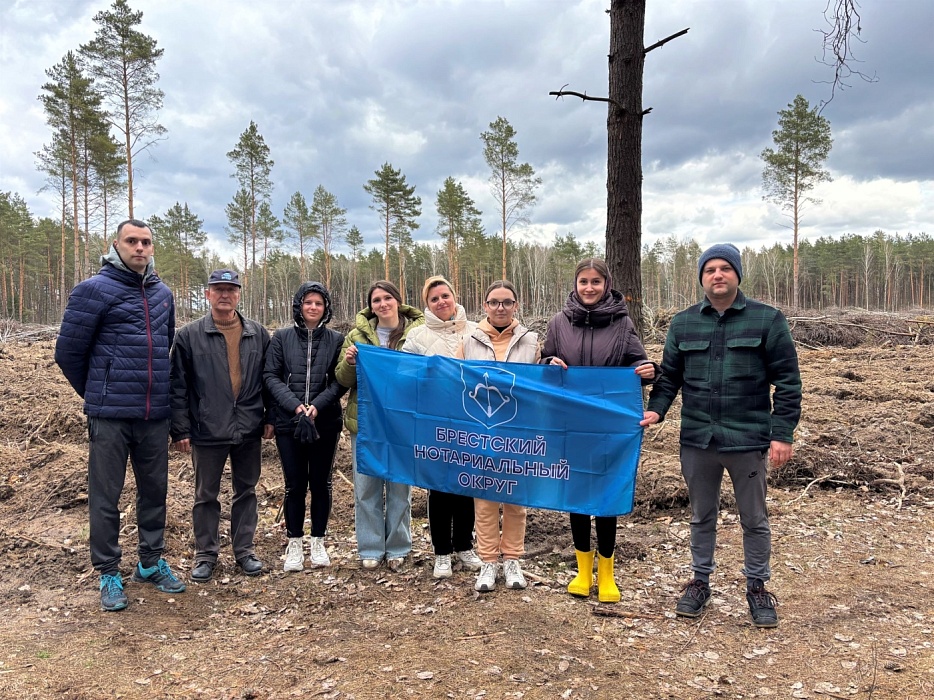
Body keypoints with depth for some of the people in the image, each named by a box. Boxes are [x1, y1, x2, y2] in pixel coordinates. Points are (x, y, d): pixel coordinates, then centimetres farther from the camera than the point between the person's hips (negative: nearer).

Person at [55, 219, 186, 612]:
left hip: (155, 415, 5)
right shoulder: (94, 290, -6)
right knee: (105, 497, 4)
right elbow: (68, 351, -3)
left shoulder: (163, 294, 10)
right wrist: (97, 394, 7)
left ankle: (151, 563, 28)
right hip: (110, 416, -5)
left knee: (155, 491, 13)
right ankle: (109, 574, 18)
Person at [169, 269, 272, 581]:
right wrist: (180, 430, -6)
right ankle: (206, 553, 25)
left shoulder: (258, 334, 4)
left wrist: (269, 417, 4)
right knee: (206, 496, 10)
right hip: (207, 432, -2)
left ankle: (245, 549, 27)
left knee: (246, 492, 13)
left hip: (249, 430, 2)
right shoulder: (189, 336, -3)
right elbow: (178, 386, -3)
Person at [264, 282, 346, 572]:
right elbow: (271, 376, -3)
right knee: (295, 484, 5)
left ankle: (318, 542, 24)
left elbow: (339, 382, -2)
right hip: (289, 423, 0)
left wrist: (317, 406, -16)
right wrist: (295, 405, -15)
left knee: (321, 483, 10)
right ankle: (294, 544, 19)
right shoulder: (282, 338, 2)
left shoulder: (336, 340, 2)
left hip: (326, 423, 1)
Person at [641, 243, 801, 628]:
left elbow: (787, 381, -4)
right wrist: (656, 409, -10)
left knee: (754, 519, 13)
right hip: (697, 440, 3)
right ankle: (700, 581, 33)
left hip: (748, 440, -2)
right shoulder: (683, 323, 5)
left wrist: (782, 434, -10)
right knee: (702, 517, 17)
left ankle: (757, 587, 31)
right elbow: (669, 376, 8)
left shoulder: (767, 319, -4)